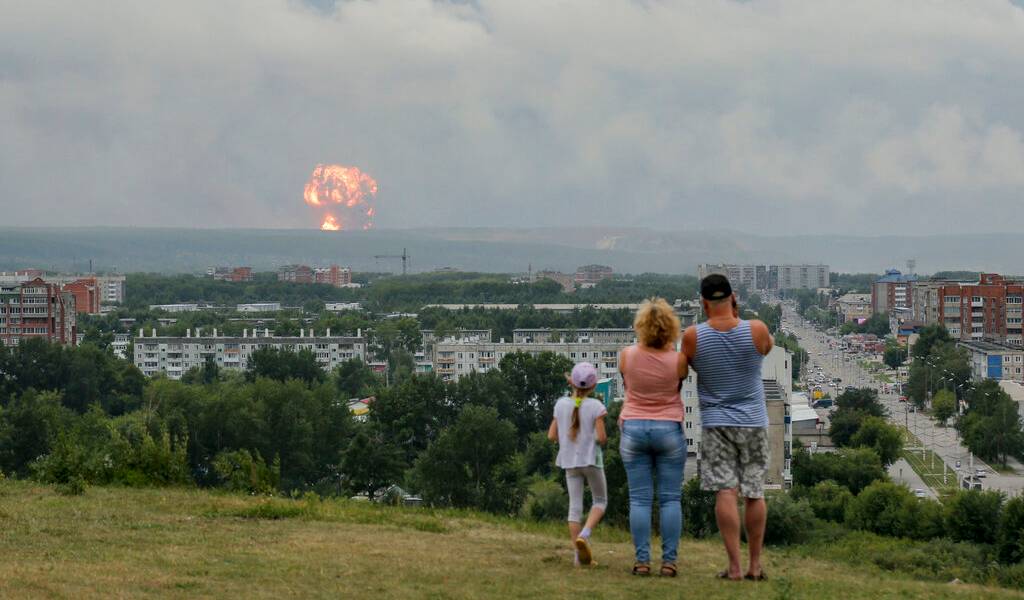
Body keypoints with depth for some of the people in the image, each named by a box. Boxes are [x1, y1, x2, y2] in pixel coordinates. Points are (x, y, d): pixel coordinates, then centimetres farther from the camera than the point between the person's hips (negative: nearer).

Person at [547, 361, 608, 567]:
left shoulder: (561, 405, 0)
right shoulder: (595, 406, -11)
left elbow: (552, 435, 2)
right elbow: (601, 437, -16)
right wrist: (603, 439, 7)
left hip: (569, 461, 3)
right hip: (591, 459, -3)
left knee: (575, 506, 6)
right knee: (600, 500, 13)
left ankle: (579, 556, 3)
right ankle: (584, 535, -12)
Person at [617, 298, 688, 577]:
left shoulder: (627, 356, -7)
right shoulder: (677, 360, -10)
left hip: (634, 428, 1)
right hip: (669, 429, -1)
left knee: (639, 499, 3)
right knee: (670, 499, 3)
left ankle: (642, 561, -2)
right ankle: (669, 561, -1)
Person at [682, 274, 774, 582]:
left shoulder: (693, 336, -10)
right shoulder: (756, 330, -9)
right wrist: (738, 318, 10)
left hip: (716, 422, -1)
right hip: (753, 421, 1)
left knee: (726, 492, -5)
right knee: (755, 493, 9)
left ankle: (734, 565, -12)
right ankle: (755, 564, 14)